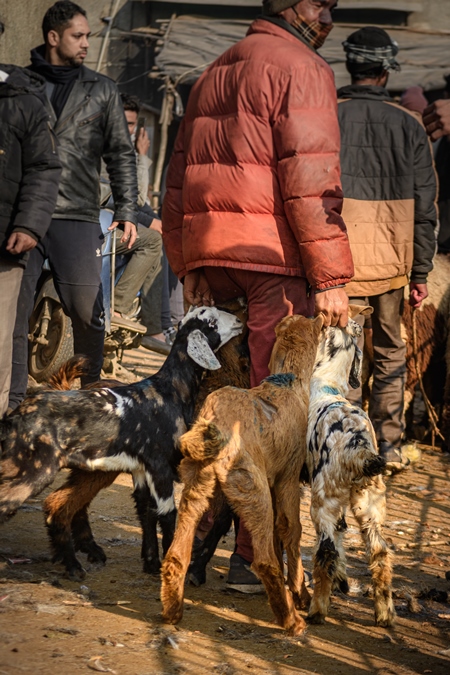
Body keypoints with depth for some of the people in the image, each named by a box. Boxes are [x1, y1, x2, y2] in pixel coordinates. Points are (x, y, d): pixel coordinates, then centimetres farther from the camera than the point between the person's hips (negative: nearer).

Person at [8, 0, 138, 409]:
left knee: (87, 310, -2)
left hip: (78, 217, 0)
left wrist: (126, 210, 2)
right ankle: (14, 398, 6)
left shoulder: (101, 91, 11)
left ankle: (90, 390, 13)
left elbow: (121, 154, 12)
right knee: (14, 310, -1)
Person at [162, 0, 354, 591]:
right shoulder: (302, 68, -4)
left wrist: (188, 267, 20)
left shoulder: (216, 72, 21)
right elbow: (309, 181, -13)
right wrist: (331, 277, -12)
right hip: (277, 255, -8)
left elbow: (181, 173, 20)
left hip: (210, 253, 8)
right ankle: (253, 555, -6)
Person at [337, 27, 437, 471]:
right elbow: (425, 208, 3)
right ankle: (389, 447, 14)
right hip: (392, 263, 2)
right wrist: (420, 273, 8)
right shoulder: (408, 126, 3)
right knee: (390, 354, 15)